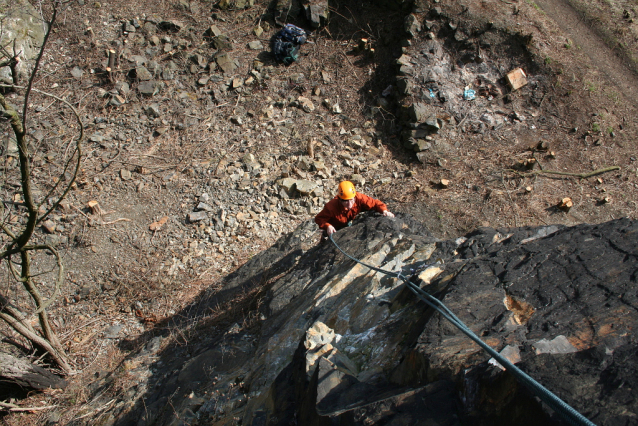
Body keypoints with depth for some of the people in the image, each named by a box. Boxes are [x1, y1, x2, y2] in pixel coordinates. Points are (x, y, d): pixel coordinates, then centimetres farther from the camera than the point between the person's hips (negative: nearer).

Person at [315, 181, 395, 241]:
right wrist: (327, 226, -52)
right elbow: (318, 218, -35)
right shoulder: (332, 206, -45)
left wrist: (384, 210, -46)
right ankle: (325, 236, 36)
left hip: (347, 224, 3)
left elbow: (374, 203, -28)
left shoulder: (359, 198, -38)